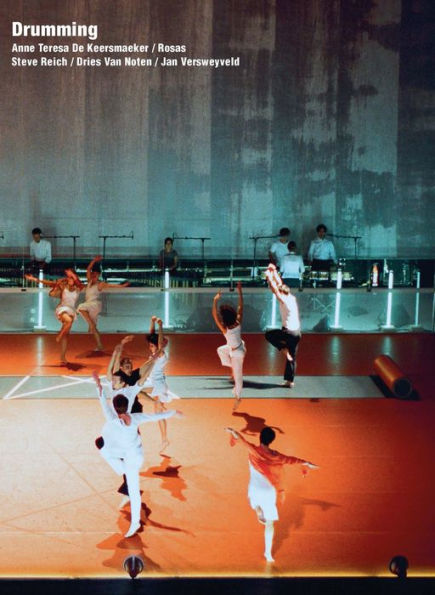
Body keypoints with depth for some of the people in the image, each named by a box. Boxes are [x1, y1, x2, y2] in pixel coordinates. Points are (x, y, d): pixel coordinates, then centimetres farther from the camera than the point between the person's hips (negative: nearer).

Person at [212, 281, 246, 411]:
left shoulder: (225, 329, -33)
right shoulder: (238, 323, -20)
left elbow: (214, 315, -38)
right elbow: (240, 307, -14)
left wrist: (215, 301, -41)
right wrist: (240, 291, -12)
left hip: (236, 353, -6)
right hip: (240, 347, 6)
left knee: (237, 376, 10)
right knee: (221, 350, 30)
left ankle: (238, 397, 26)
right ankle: (233, 367, 31)